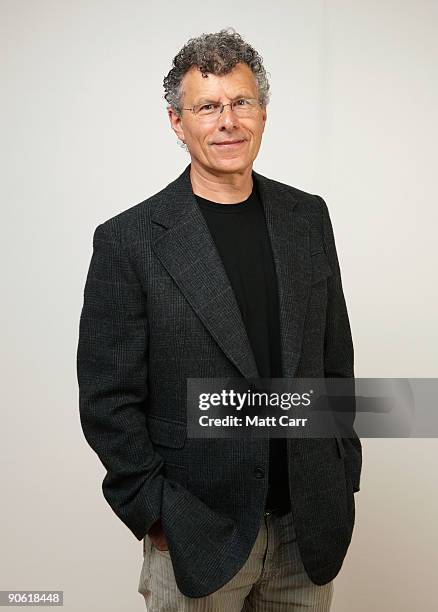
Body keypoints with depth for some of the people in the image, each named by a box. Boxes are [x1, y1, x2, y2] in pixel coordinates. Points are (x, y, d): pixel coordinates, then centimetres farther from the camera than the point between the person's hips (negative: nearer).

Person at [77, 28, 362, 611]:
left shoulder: (308, 217, 3)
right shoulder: (129, 240, -10)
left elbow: (335, 354, 8)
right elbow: (108, 399, -8)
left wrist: (345, 475, 7)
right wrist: (157, 514, -9)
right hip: (199, 536, -3)